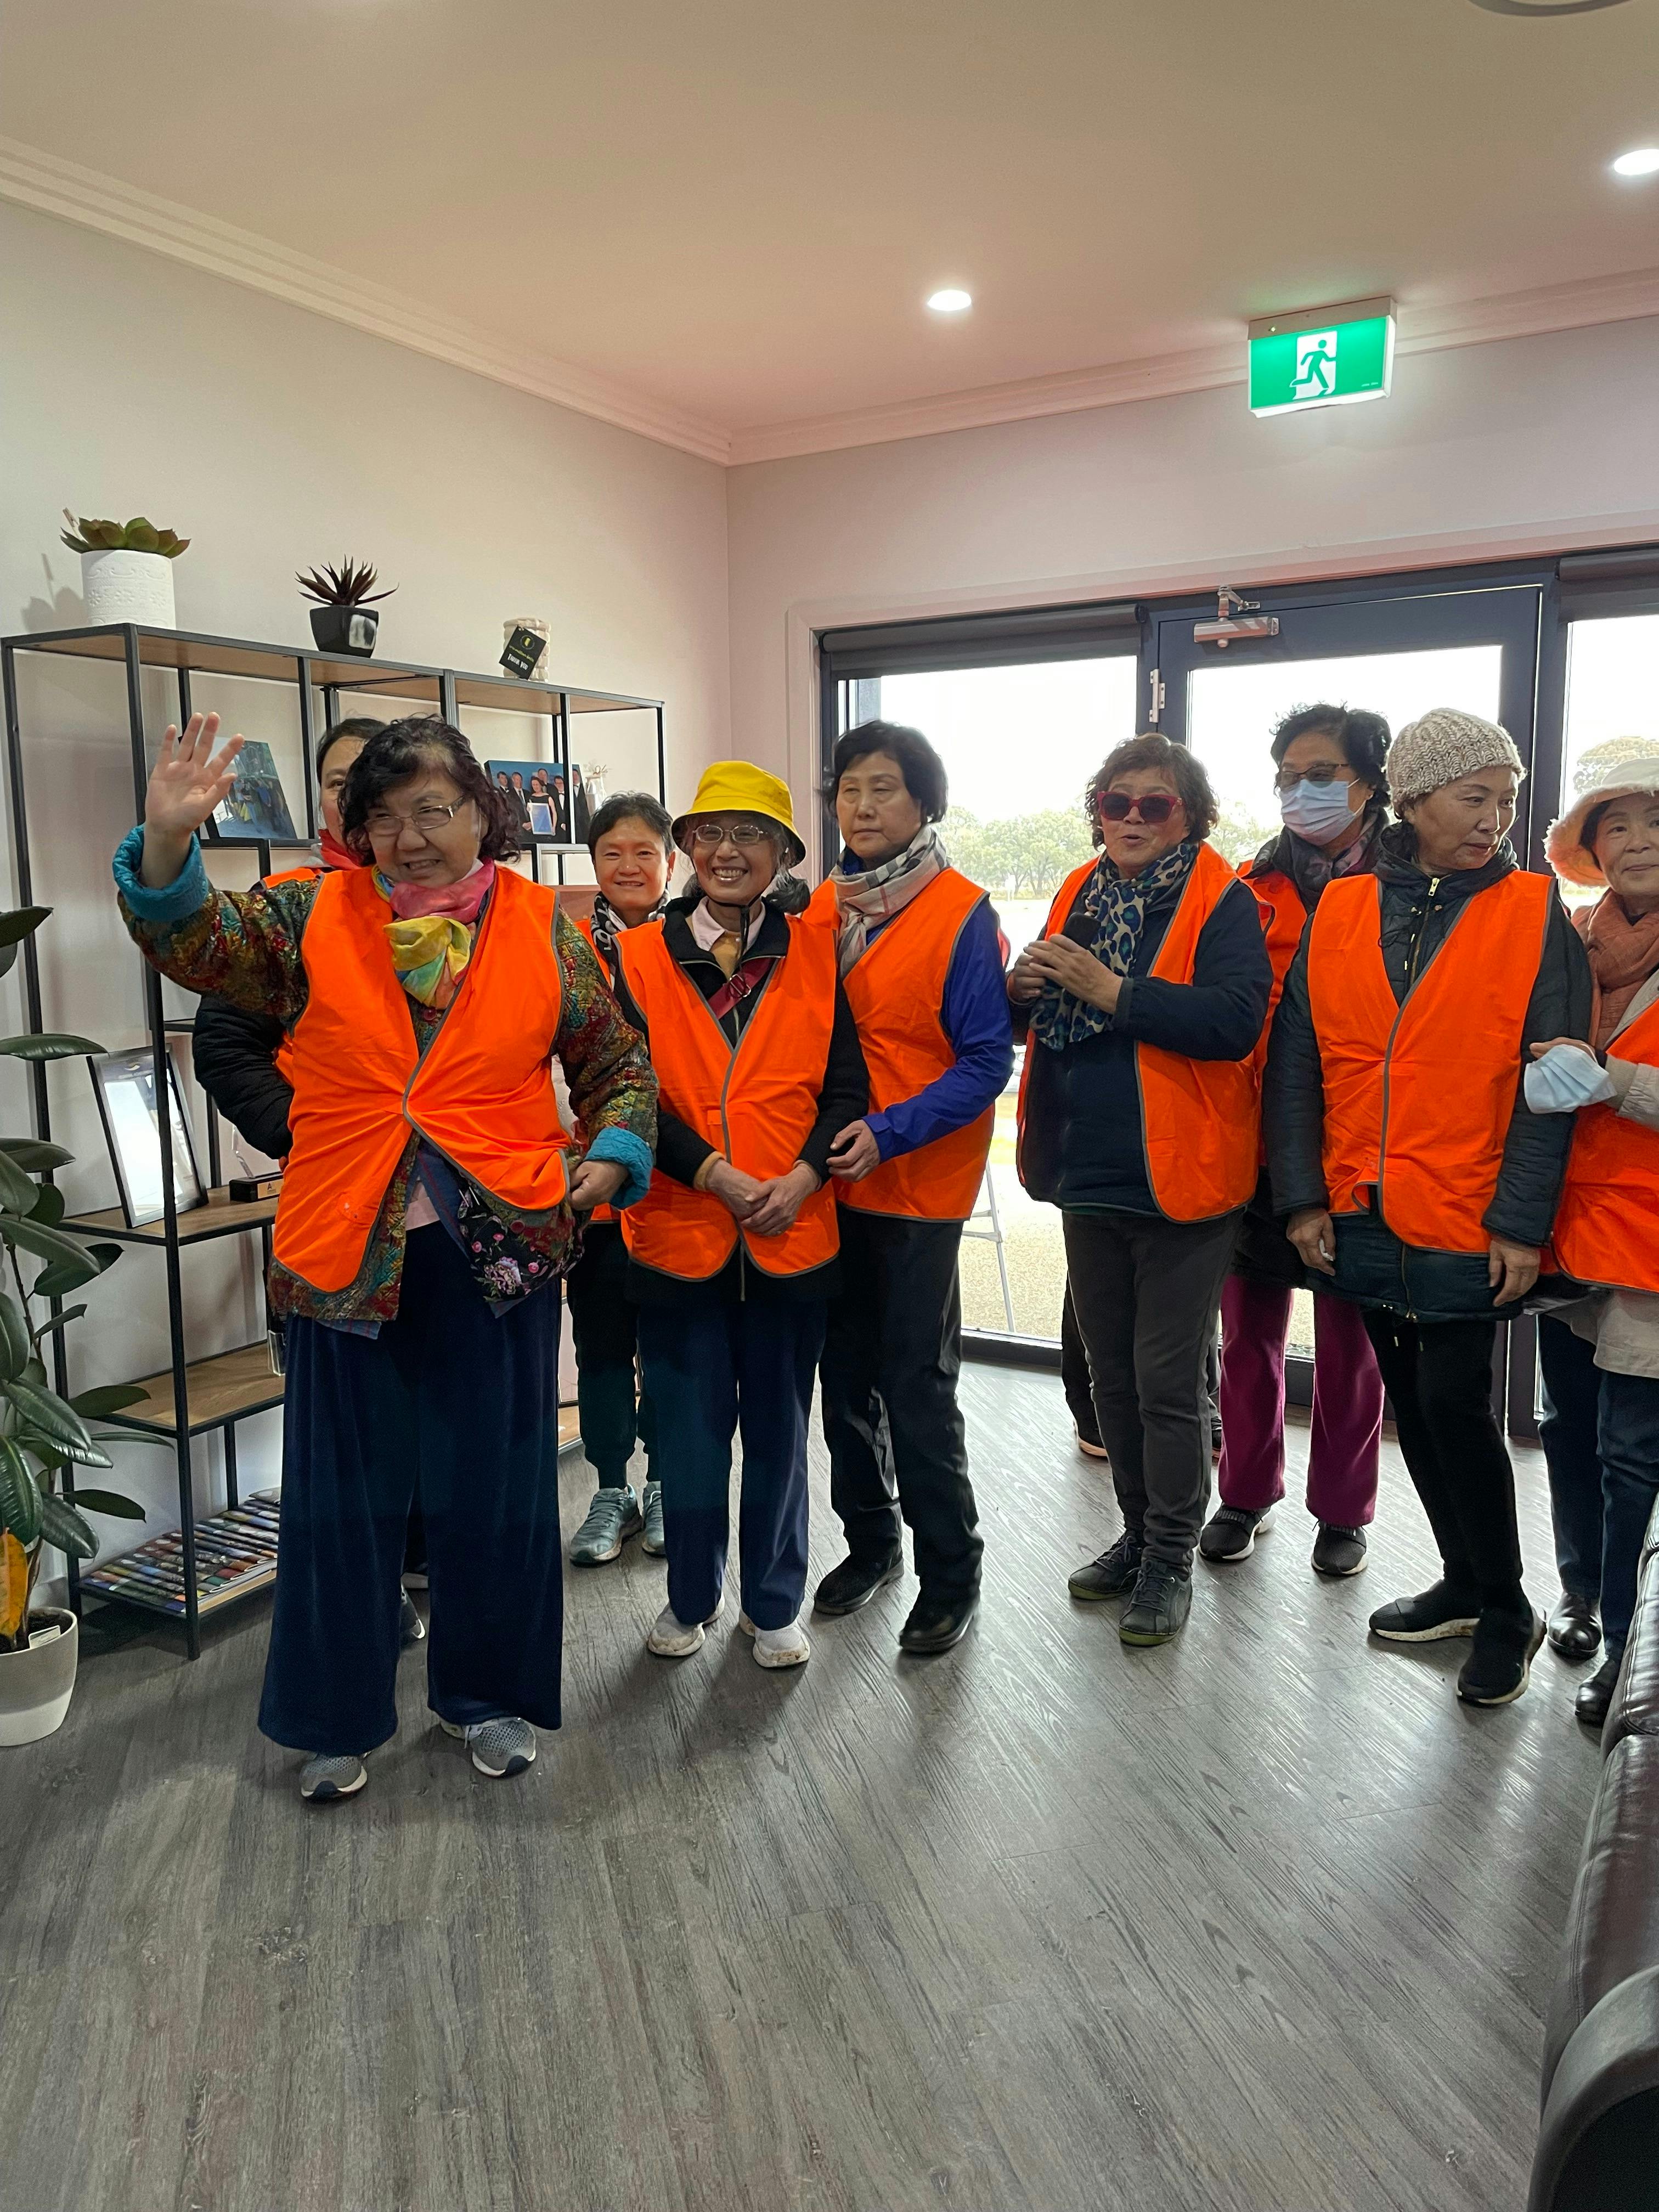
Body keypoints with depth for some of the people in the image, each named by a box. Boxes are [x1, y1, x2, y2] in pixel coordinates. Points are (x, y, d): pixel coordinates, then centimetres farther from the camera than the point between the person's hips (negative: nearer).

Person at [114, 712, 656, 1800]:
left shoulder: (543, 926, 2)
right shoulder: (315, 914, 2)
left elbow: (619, 1063, 9)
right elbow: (195, 942, -12)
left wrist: (612, 1153, -7)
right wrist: (169, 840, -29)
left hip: (498, 1248, 0)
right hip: (347, 1249, 1)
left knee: (496, 1484, 12)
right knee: (345, 1488, 12)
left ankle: (493, 1693, 34)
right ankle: (338, 1717, 32)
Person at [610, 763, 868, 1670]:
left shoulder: (814, 950, 3)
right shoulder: (638, 957, 0)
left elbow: (847, 1082, 1)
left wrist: (804, 1174, -14)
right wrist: (715, 1175, -15)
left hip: (792, 1235, 1)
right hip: (677, 1231, -1)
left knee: (778, 1433, 13)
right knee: (688, 1435, 11)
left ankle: (773, 1604, 32)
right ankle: (691, 1597, 33)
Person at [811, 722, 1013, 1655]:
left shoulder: (962, 913, -11)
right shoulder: (823, 905, 6)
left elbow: (987, 1061, -13)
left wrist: (889, 1133, -24)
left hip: (917, 1188, -5)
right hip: (828, 1182, 6)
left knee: (918, 1388, 1)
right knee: (845, 1375, 15)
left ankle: (951, 1574, 18)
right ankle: (872, 1541, 34)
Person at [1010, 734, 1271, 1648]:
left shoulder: (1221, 901, -10)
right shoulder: (1079, 895, 10)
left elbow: (1236, 1020, -25)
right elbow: (1045, 1015, 16)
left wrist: (1110, 990, -26)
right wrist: (1021, 990, -7)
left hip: (1178, 1183, -7)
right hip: (1087, 1175, 7)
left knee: (1168, 1380, 2)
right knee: (1110, 1371, 18)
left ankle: (1170, 1559, 19)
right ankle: (1138, 1532, 35)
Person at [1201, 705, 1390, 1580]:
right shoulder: (1255, 887, 5)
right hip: (1255, 1142, 2)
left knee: (1349, 1335, 9)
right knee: (1250, 1327, 10)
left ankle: (1342, 1511, 25)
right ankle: (1246, 1493, 28)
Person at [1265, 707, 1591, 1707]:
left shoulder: (1536, 917, -3)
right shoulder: (1339, 912, 3)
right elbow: (1298, 1063, 4)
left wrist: (1521, 1222, -12)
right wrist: (1304, 1198, 0)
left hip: (1468, 1224, -4)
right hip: (1365, 1217, 4)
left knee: (1455, 1402, -3)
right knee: (1413, 1401, 14)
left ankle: (1507, 1613, 18)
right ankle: (1466, 1582, 32)